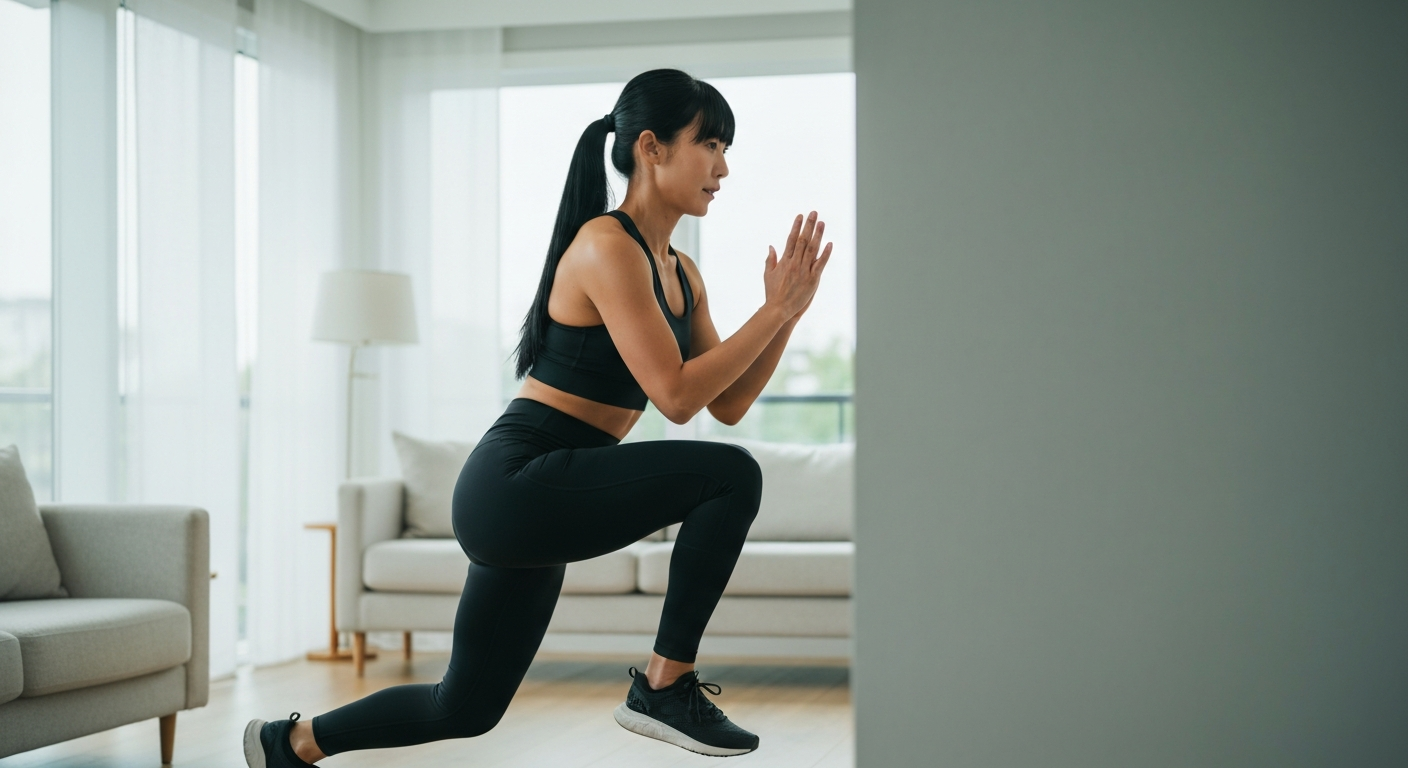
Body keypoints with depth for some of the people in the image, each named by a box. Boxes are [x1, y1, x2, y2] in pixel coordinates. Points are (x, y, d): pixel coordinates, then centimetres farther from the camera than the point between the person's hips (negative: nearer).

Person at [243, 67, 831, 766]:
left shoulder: (680, 275, 14)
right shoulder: (607, 245, -15)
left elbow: (728, 405, 12)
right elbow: (676, 395, -20)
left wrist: (787, 312, 2)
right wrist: (774, 312, -16)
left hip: (542, 504, 10)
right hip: (517, 481, -10)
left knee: (465, 708, 17)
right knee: (730, 475, -21)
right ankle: (664, 687, -10)